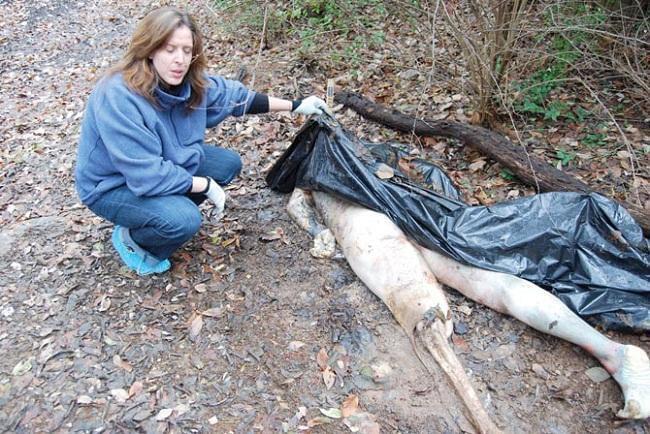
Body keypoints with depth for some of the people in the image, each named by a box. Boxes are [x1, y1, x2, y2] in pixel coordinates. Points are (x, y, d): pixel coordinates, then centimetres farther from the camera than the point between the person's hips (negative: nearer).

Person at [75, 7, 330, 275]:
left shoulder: (187, 81, -12)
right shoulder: (120, 97, -34)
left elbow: (233, 95, 2)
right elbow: (147, 176, -34)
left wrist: (295, 106, 3)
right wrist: (206, 185, -23)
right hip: (112, 185, -8)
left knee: (229, 164, 0)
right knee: (184, 220, -30)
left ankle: (168, 211, 10)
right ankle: (129, 239, 2)